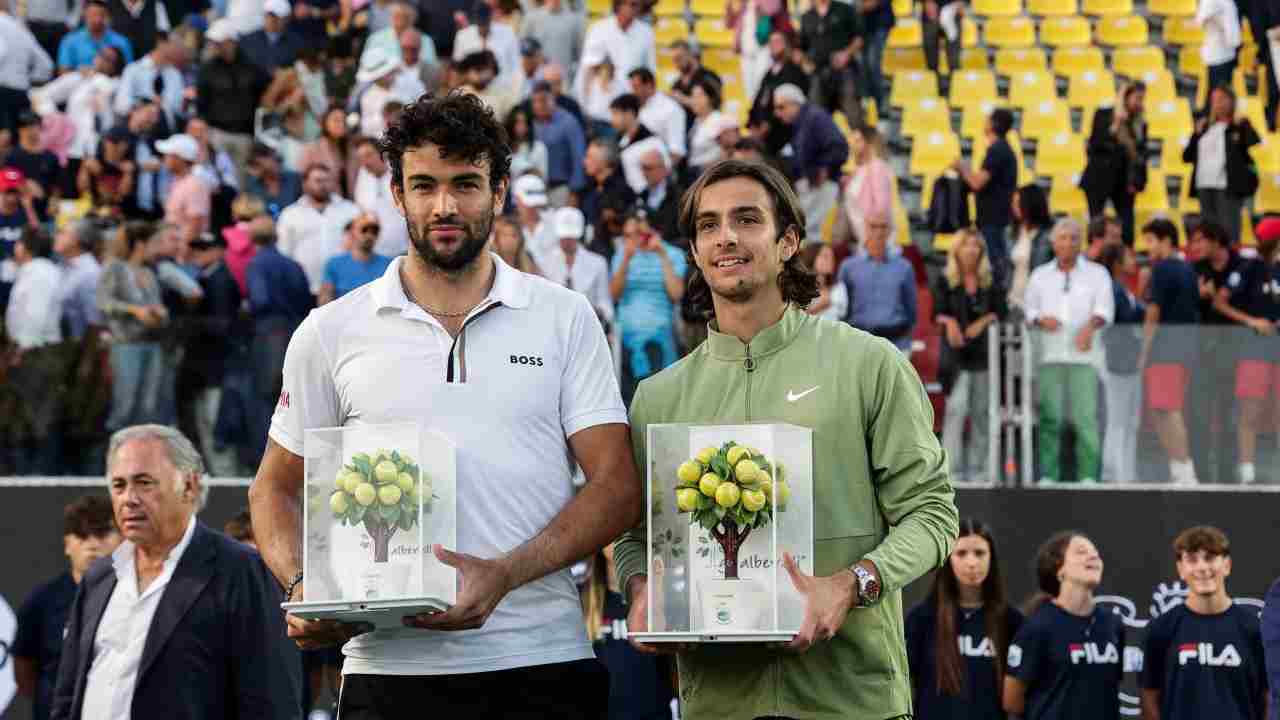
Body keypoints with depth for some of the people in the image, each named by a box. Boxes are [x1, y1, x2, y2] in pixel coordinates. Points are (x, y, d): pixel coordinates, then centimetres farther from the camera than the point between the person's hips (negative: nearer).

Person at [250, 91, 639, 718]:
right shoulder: (331, 332, 8)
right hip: (388, 665, 0)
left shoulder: (565, 318, 6)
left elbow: (617, 487, 1)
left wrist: (502, 574, -14)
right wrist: (303, 591, -7)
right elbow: (276, 490, 14)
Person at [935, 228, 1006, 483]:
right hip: (956, 351, -3)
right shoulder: (946, 281, 5)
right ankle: (952, 469, -16)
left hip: (984, 350, 3)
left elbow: (1001, 311, 7)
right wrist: (949, 322, -20)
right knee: (956, 408, -14)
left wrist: (983, 322, -9)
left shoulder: (990, 281, 12)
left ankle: (976, 469, 9)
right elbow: (938, 312, 0)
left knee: (981, 411, 4)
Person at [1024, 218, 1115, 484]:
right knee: (1050, 416, -4)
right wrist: (1041, 320, -9)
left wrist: (1090, 326, -22)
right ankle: (1048, 475, -2)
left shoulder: (1096, 274, 11)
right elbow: (1029, 309, 15)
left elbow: (1105, 309, -1)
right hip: (1050, 355, 2)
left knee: (1086, 416, -10)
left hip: (1083, 355, -2)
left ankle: (1088, 475, -10)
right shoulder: (1040, 275, 19)